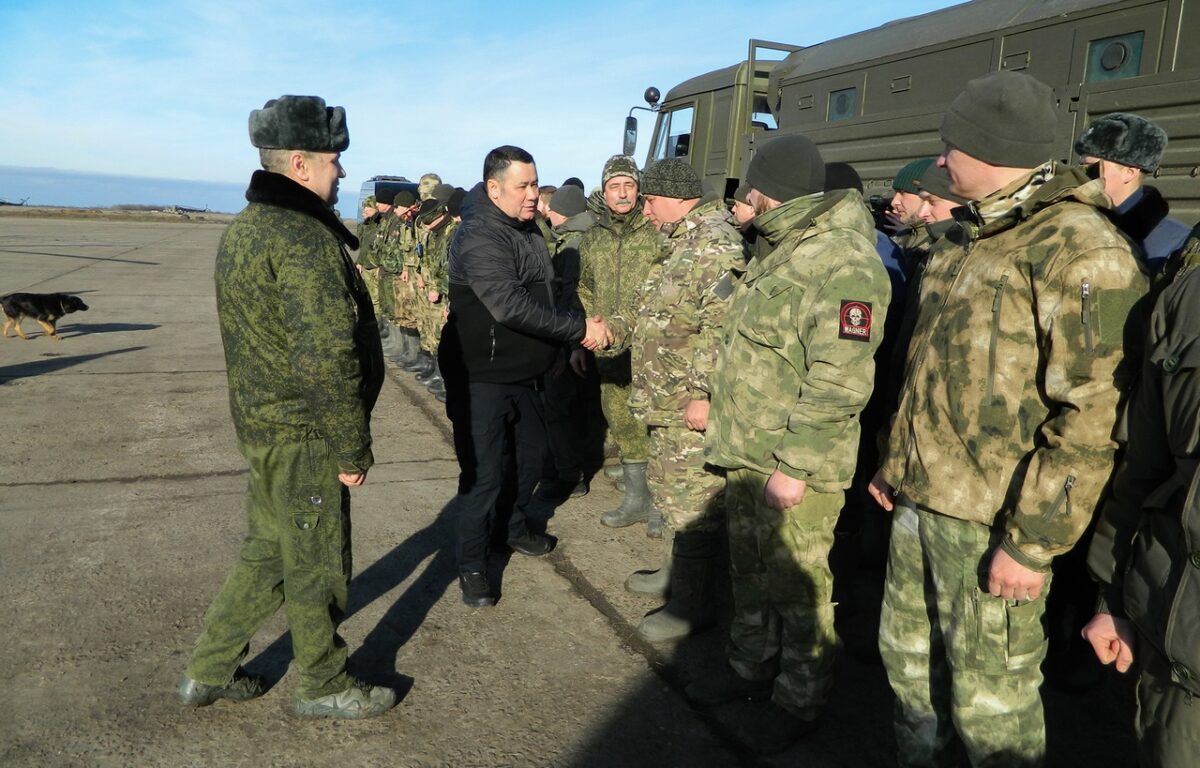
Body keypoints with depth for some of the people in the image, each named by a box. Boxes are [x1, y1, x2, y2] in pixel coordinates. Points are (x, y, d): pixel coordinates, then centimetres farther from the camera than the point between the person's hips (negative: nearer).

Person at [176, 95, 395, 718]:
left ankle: (208, 672, 33)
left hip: (261, 423, 10)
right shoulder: (306, 238, -21)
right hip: (304, 435, -10)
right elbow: (326, 357, -25)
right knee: (316, 566, 7)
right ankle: (323, 688, 26)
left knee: (268, 552, 22)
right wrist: (353, 448, -17)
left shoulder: (243, 229, 12)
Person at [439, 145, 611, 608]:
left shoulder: (528, 229, 9)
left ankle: (515, 527, 43)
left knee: (532, 455, 20)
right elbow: (511, 306, -32)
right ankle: (472, 565, 12)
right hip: (481, 376, -9)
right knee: (483, 472, -5)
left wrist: (580, 328, 5)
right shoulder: (479, 238, -22)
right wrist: (580, 329, -27)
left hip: (524, 372, 9)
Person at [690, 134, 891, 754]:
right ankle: (750, 668, 39)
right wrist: (727, 421, 20)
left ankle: (799, 701, 24)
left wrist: (794, 466, -24)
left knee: (798, 585, 6)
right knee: (749, 570, 21)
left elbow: (838, 384, -25)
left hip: (795, 468, -9)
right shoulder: (777, 251, 14)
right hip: (747, 455, 9)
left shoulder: (842, 265, -19)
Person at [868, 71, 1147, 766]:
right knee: (909, 657, 20)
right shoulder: (966, 238, 12)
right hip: (920, 501, 8)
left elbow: (1094, 417, -21)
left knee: (990, 694, 6)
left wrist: (1033, 542, -21)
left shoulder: (1082, 251, -16)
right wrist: (897, 463, 20)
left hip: (991, 519, -8)